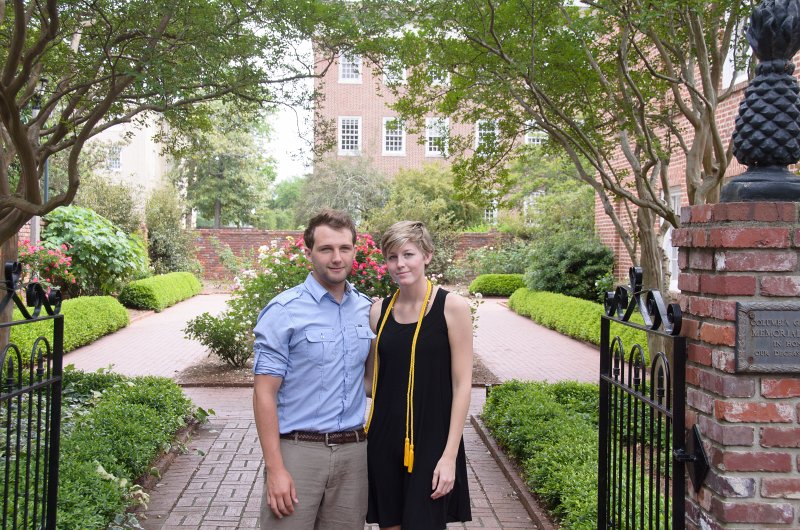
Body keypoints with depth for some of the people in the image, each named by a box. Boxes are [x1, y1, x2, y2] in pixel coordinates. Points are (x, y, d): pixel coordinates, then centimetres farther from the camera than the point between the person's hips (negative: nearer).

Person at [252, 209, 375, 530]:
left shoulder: (366, 309, 7)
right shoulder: (284, 311, -8)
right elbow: (264, 393, -10)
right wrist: (275, 469, -14)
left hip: (353, 451, 5)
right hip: (298, 450, -4)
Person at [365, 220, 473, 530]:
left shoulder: (452, 307, -8)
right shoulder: (379, 310, 4)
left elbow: (462, 385, -9)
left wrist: (449, 455, -12)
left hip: (431, 441, -4)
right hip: (385, 438, 4)